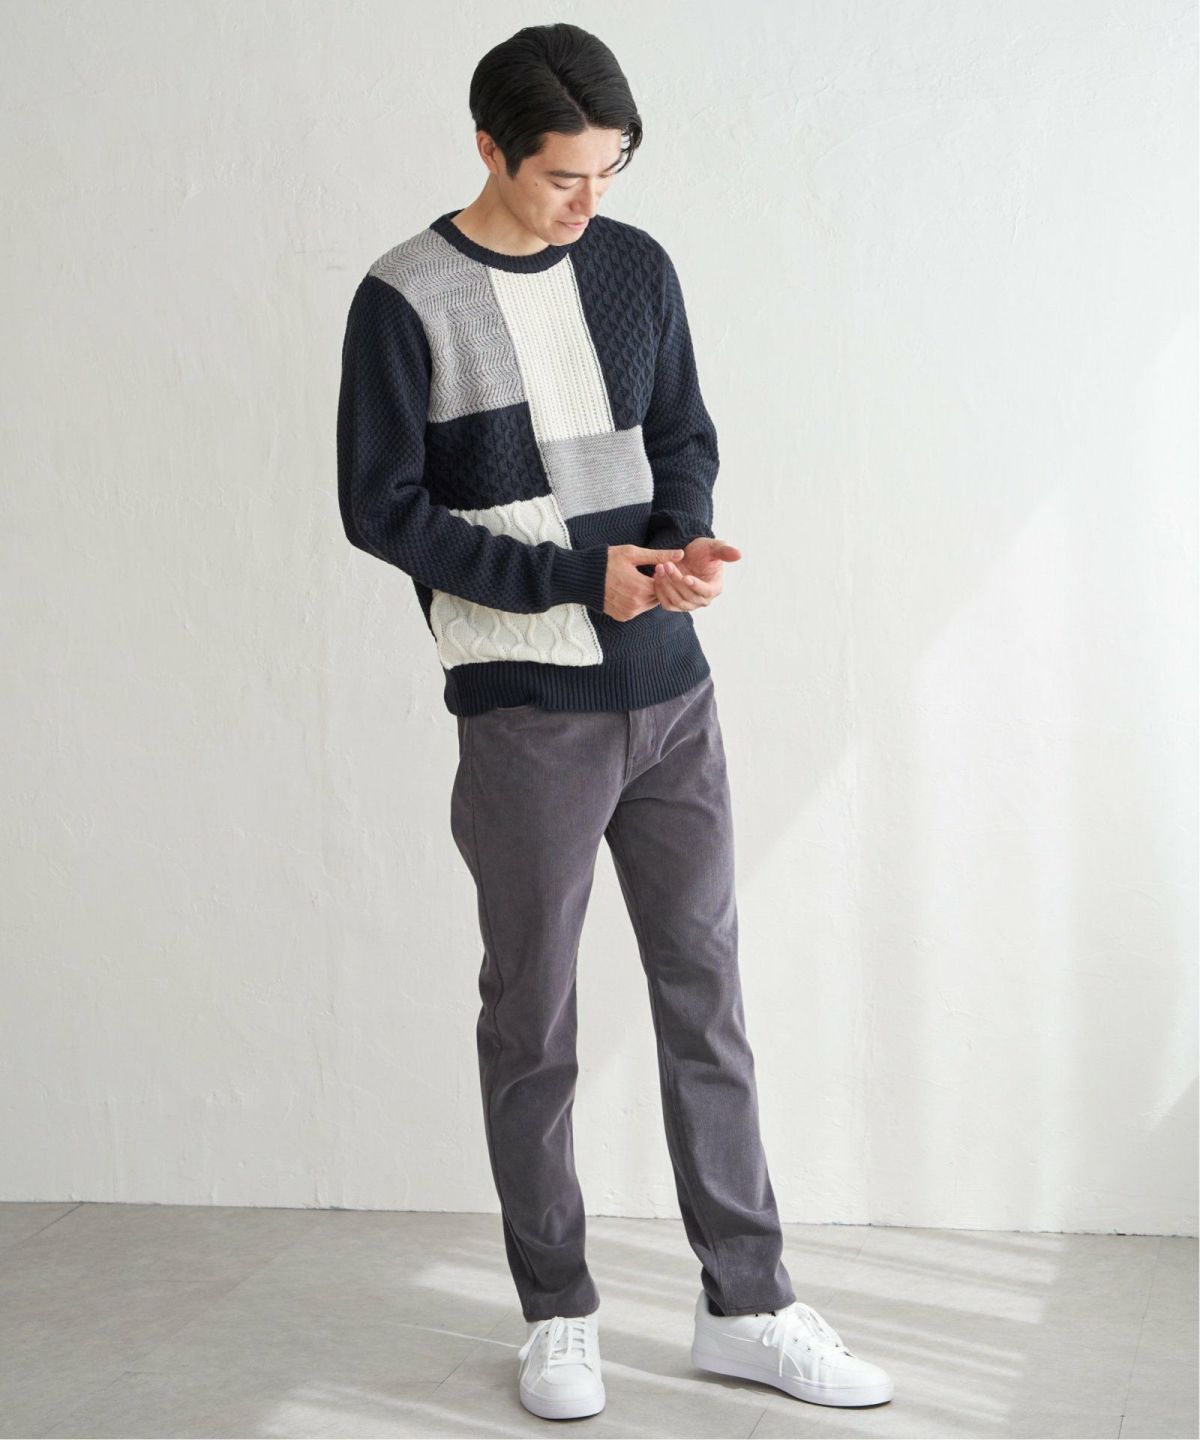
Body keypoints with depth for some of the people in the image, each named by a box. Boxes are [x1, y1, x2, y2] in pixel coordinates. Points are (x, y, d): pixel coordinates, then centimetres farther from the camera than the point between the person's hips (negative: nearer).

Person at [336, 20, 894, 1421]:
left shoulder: (635, 267, 7)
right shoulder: (406, 301, -7)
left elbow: (685, 440, 13)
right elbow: (382, 508, -8)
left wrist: (684, 546, -10)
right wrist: (581, 576, -15)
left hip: (671, 694, 4)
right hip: (525, 714, -4)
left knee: (707, 996, 8)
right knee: (532, 1020, 6)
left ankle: (746, 1306, 19)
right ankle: (556, 1316, 21)